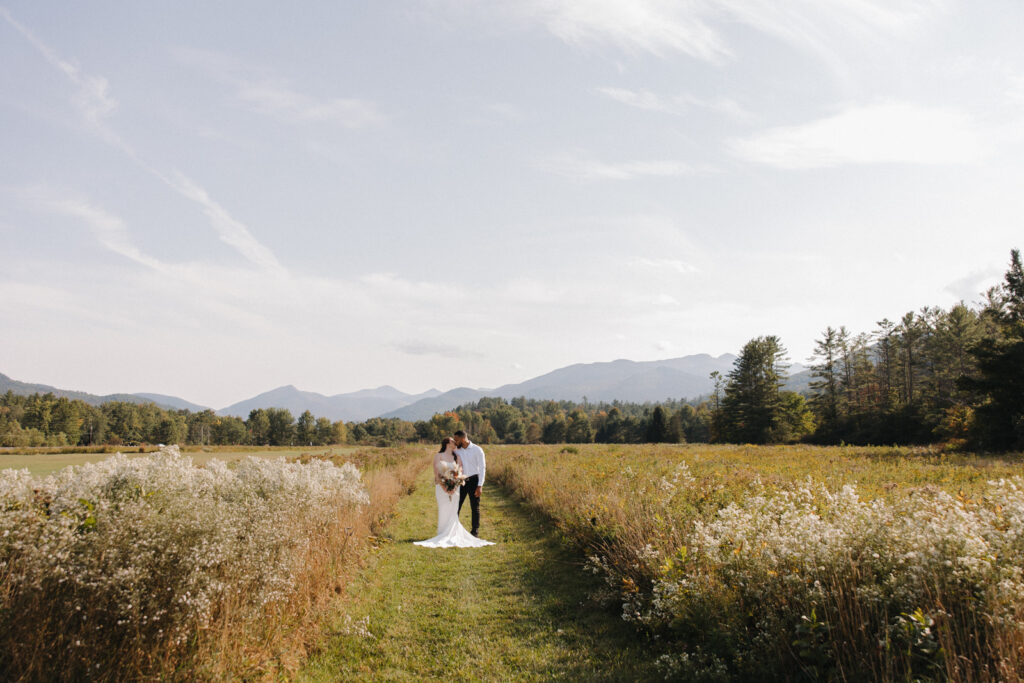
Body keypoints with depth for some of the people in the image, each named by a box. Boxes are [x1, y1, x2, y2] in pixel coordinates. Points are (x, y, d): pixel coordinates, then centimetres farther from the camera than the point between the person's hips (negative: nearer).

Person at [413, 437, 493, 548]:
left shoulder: (457, 458, 12)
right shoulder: (438, 456, 2)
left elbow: (460, 472, 3)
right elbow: (436, 474, -5)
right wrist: (445, 488, -16)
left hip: (454, 488, 2)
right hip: (442, 488, -2)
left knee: (453, 513, -2)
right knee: (443, 511, -5)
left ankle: (452, 537, 2)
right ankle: (442, 536, 2)